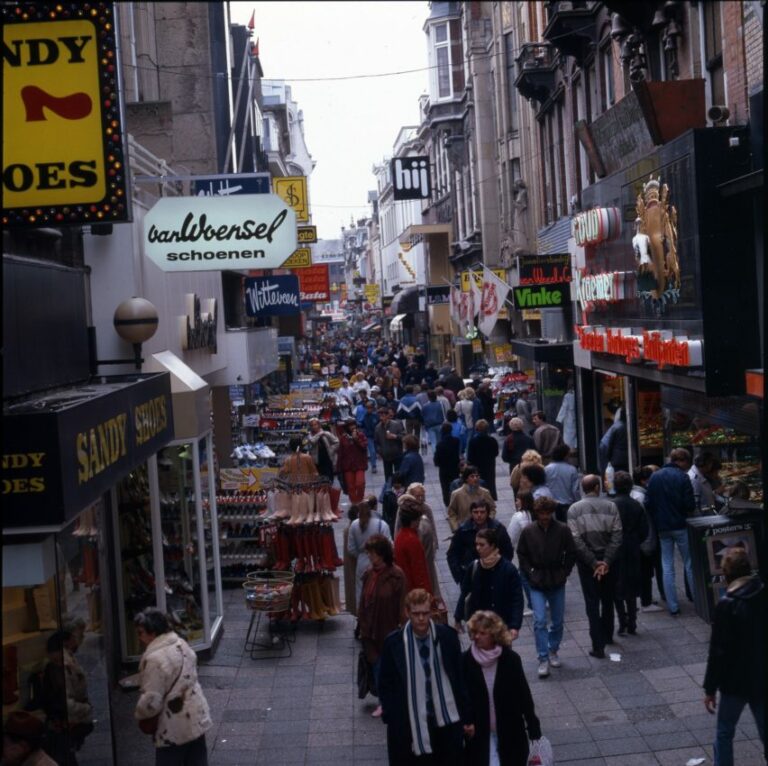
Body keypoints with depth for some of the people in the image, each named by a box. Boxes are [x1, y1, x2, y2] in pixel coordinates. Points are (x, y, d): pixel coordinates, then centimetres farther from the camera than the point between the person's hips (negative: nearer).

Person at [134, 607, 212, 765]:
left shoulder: (155, 659, -24)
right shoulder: (181, 644, 5)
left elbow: (152, 700, -25)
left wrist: (140, 714, -5)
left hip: (174, 728, -8)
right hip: (196, 717, 9)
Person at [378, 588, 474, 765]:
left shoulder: (447, 636, -6)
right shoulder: (394, 642, -9)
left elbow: (460, 678, 3)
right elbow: (385, 685, -1)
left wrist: (467, 717, 4)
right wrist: (392, 719, -7)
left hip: (447, 720, 2)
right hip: (409, 724, -1)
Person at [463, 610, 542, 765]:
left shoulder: (511, 659, -8)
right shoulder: (466, 661, -8)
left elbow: (524, 694, -1)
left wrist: (533, 727, 1)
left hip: (509, 732, 0)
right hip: (478, 734, 0)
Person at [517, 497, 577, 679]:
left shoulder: (563, 530, -7)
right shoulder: (528, 531, -6)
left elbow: (571, 554, 3)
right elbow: (521, 555, 5)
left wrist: (564, 573, -2)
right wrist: (531, 573, -3)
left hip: (557, 583, 1)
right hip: (537, 583, -1)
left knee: (558, 621, 11)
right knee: (540, 621, -10)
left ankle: (553, 650, 32)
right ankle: (543, 659, -4)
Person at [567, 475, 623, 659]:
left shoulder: (574, 509, -6)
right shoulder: (610, 506, -5)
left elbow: (576, 540, -13)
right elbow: (617, 535, -13)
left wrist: (593, 563, -12)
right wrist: (606, 561, -14)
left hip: (586, 561, -1)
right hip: (608, 559, 1)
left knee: (592, 603, 3)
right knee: (608, 599, 20)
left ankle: (598, 646, -1)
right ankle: (607, 636, 35)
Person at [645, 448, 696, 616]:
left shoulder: (654, 477, 4)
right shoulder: (682, 477, -10)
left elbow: (648, 503, 3)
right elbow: (690, 505, -13)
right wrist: (689, 511, 8)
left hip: (662, 527, 4)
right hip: (680, 526, -4)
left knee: (667, 568, 6)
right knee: (690, 565, 8)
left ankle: (673, 607, 5)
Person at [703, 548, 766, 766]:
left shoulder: (727, 605, -18)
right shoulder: (763, 597, -3)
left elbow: (718, 651, -16)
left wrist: (710, 688, -8)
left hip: (735, 681, -5)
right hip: (763, 679, 5)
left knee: (724, 733, 13)